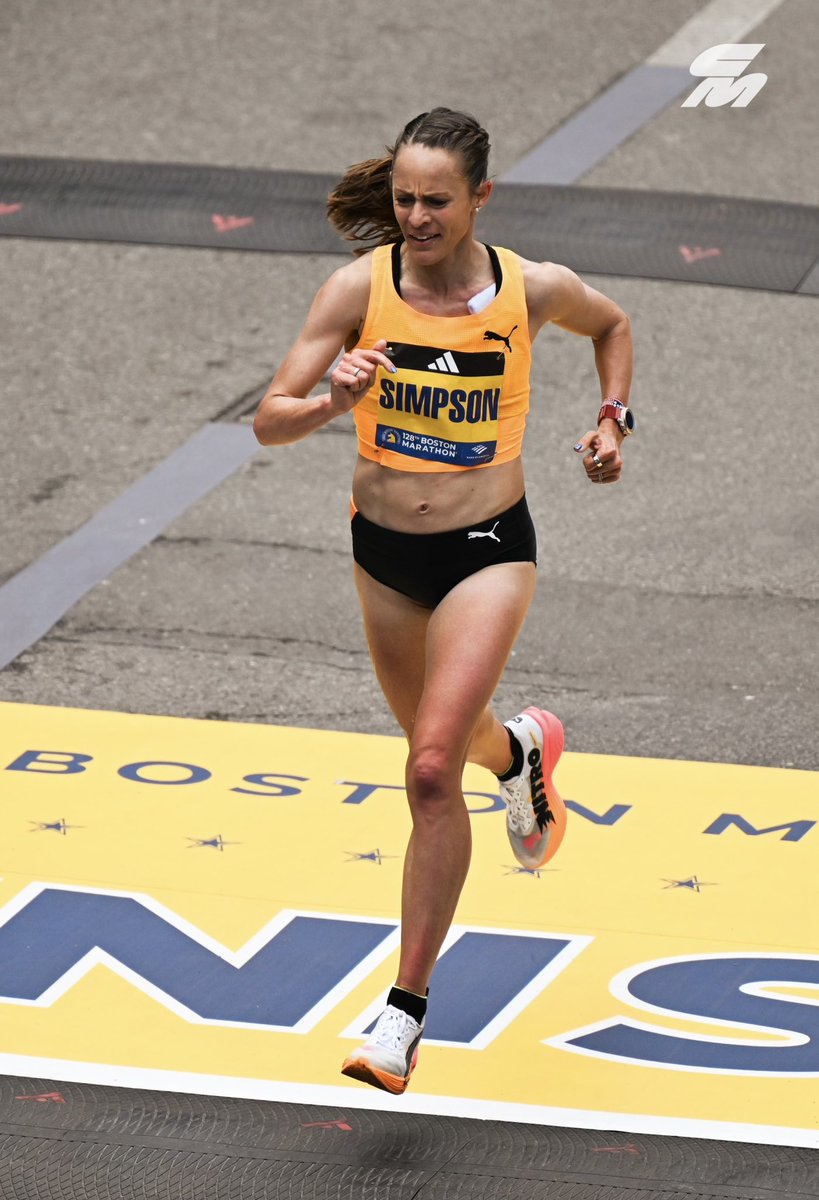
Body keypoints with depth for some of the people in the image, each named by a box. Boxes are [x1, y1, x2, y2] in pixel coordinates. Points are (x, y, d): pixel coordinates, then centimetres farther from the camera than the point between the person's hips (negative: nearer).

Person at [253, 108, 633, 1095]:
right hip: (384, 549, 3)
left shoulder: (532, 290, -12)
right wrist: (334, 403, -34)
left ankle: (407, 1010, -9)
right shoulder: (362, 286, -13)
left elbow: (611, 323, 13)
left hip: (487, 550, -3)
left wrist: (613, 420, 0)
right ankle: (519, 751, 64)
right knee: (442, 745, 24)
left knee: (432, 771, -17)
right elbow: (269, 420, -15)